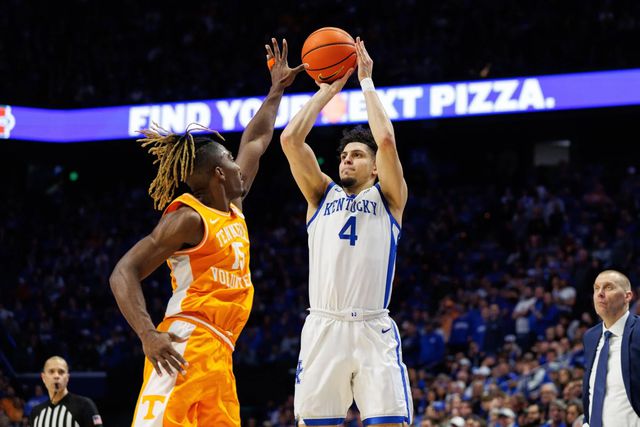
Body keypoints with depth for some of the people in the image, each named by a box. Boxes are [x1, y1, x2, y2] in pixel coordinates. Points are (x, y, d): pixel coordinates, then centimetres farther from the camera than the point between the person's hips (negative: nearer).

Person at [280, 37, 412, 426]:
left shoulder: (388, 198, 13)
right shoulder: (322, 195, 20)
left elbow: (386, 140, -4)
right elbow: (291, 139, 8)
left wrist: (366, 82, 5)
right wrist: (329, 89, 13)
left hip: (373, 331, -2)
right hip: (323, 329, 2)